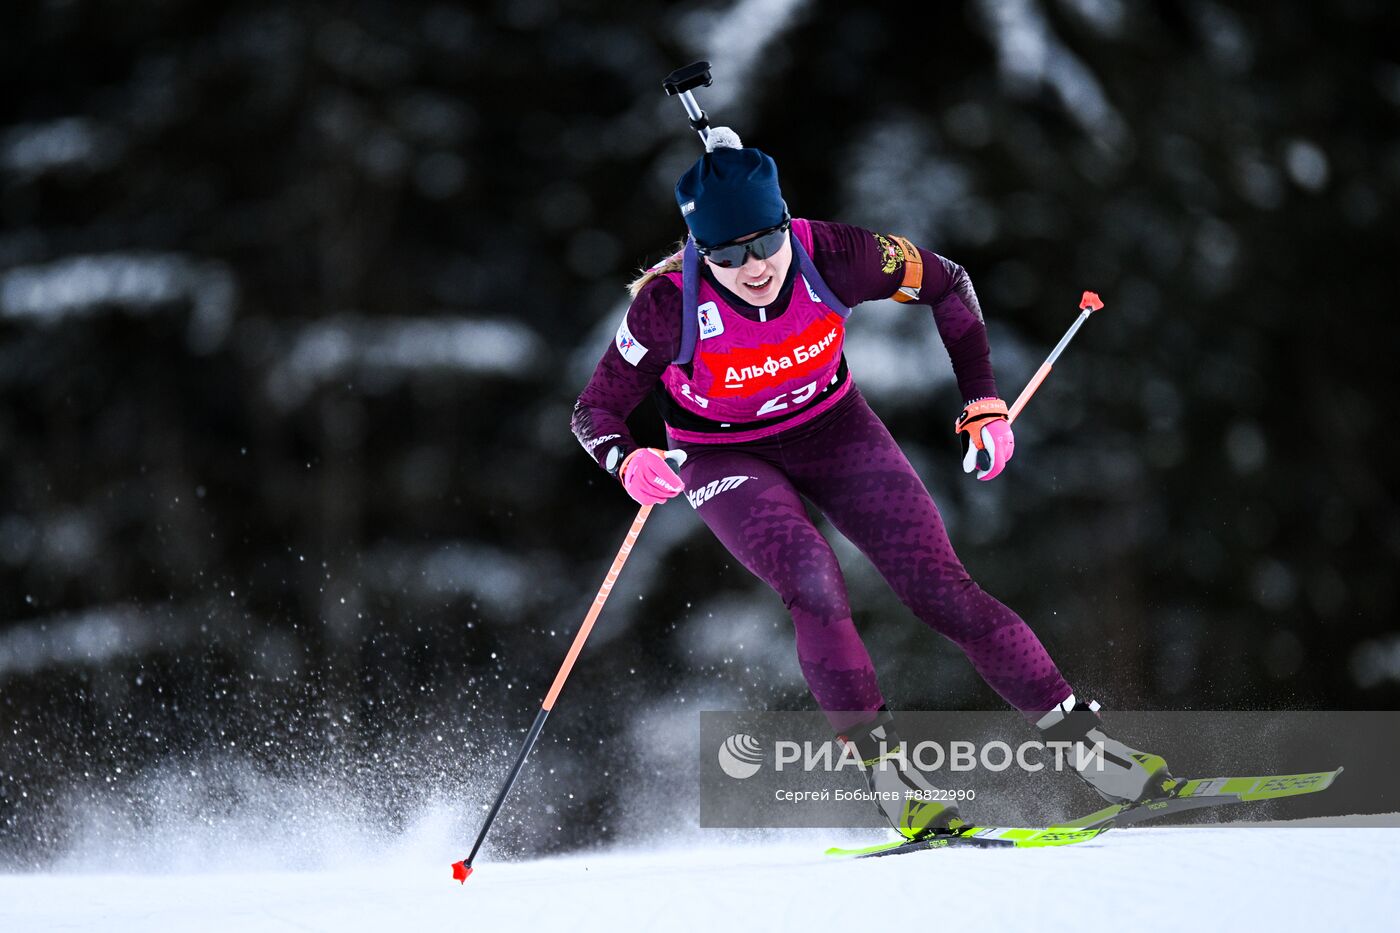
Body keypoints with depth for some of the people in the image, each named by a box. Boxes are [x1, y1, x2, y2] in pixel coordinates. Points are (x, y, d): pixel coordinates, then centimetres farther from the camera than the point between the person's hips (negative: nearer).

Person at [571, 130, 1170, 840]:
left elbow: (948, 284, -8)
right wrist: (627, 461, -40)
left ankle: (1082, 740, -3)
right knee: (814, 588, -29)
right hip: (727, 459, -1)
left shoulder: (829, 255, -26)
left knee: (942, 589, -9)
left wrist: (984, 403, -11)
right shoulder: (669, 303, -30)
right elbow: (594, 413, -18)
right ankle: (883, 767, -18)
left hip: (833, 429, 2)